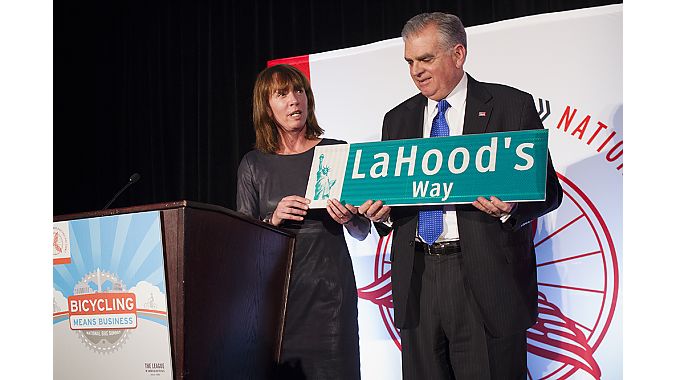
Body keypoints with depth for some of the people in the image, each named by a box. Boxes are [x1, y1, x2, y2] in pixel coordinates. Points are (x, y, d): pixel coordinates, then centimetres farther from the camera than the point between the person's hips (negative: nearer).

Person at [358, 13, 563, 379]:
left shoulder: (513, 106, 2)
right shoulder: (397, 119, 15)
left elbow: (547, 189, 1)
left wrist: (510, 209, -19)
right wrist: (381, 210, -3)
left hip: (485, 277, -4)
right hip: (417, 279, 4)